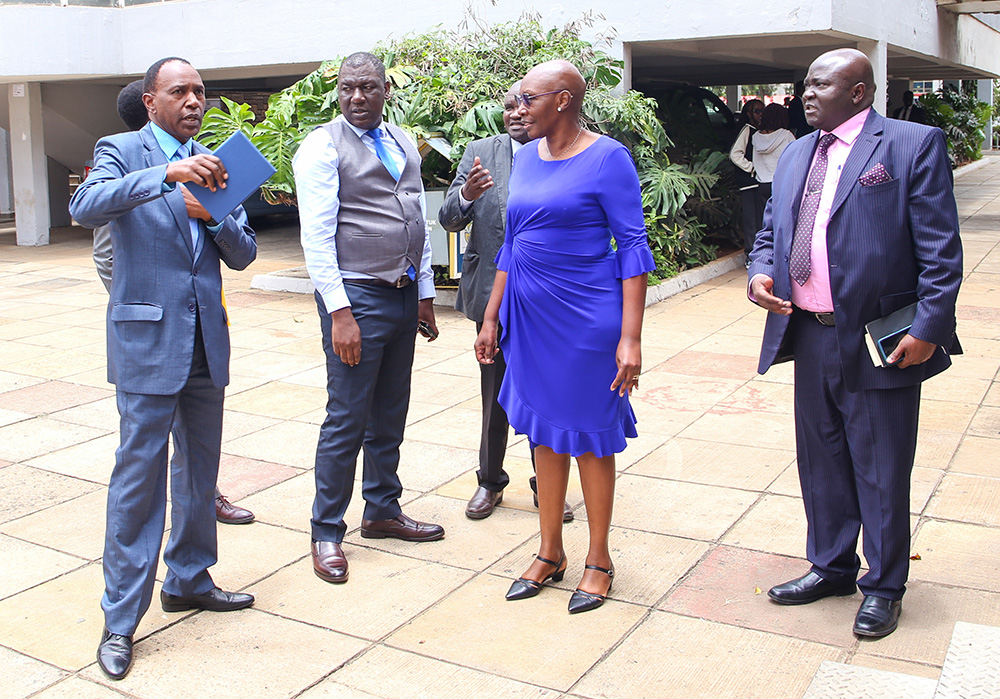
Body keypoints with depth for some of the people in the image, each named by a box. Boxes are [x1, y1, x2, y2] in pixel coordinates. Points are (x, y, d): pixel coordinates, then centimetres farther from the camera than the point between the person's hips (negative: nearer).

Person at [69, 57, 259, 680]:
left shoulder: (214, 164, 12)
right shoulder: (123, 152, -2)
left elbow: (243, 255, 8)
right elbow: (85, 206, -24)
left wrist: (212, 214, -12)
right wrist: (168, 173, -35)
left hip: (206, 340, 6)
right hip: (147, 340, -5)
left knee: (200, 468, 15)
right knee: (139, 472, -3)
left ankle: (189, 580, 32)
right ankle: (120, 620, 6)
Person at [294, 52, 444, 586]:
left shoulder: (403, 144, 14)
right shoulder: (323, 146, -7)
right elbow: (316, 236, -13)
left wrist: (425, 295, 15)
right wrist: (339, 313, -19)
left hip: (403, 296, 7)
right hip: (356, 298, -7)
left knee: (390, 416, 16)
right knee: (347, 420, -2)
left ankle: (383, 512, 31)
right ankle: (327, 532, 12)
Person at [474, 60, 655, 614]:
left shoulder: (607, 159, -11)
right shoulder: (526, 158, 9)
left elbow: (633, 247, -12)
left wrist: (630, 338, -17)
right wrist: (491, 318, 14)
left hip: (587, 316, -6)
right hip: (531, 316, 6)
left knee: (589, 436, 5)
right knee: (545, 432, 13)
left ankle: (598, 559, 21)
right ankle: (550, 553, 27)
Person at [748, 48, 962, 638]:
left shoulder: (914, 145, -7)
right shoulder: (796, 155, 14)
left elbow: (941, 249, -10)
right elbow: (771, 230, 19)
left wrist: (929, 329, -16)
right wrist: (760, 272, -2)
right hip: (810, 337, 6)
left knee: (881, 471, 6)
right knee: (821, 461, 17)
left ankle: (883, 588, 24)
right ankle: (831, 567, 36)